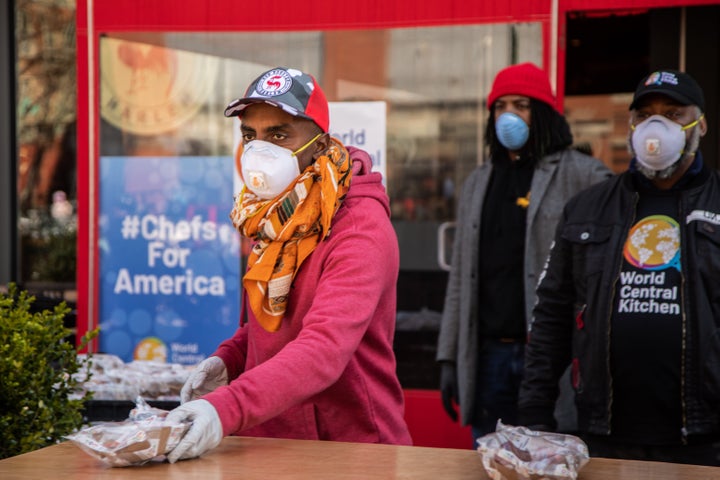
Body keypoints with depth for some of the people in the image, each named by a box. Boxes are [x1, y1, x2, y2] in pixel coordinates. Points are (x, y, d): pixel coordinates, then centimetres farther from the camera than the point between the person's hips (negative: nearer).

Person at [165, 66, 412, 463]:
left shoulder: (361, 229, -18)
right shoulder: (267, 218, 6)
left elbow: (325, 349, -32)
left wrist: (226, 408, -43)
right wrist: (227, 359, 1)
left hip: (351, 446, -7)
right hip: (268, 442, 7)